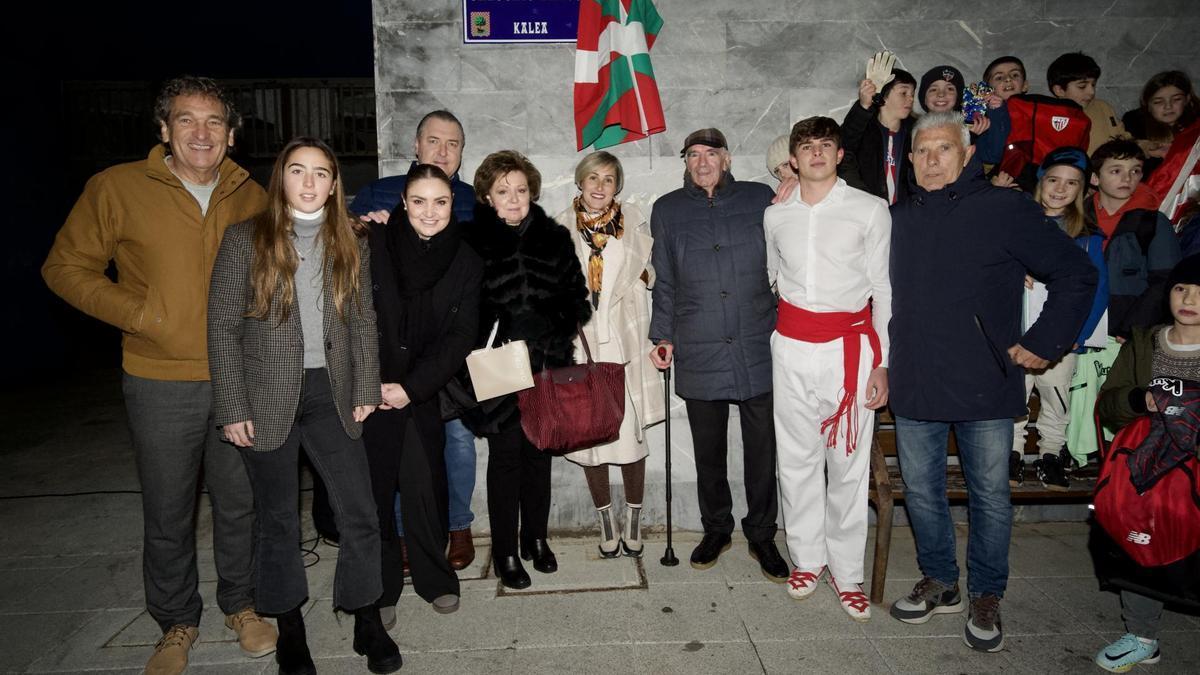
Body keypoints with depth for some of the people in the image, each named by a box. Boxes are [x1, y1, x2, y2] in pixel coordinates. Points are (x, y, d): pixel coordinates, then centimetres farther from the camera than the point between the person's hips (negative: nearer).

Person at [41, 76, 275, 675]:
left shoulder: (251, 197, 3)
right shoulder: (117, 188, -6)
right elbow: (65, 266, -1)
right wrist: (138, 314, -13)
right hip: (161, 384, -2)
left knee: (240, 504, 15)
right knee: (167, 515, 12)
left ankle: (240, 603, 37)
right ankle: (177, 622, 34)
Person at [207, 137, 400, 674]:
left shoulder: (351, 245, 6)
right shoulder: (245, 240, -2)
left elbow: (363, 323, 8)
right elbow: (223, 329, -3)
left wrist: (366, 391, 2)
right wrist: (233, 409, -7)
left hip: (330, 393, 2)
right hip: (268, 398, -2)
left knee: (359, 512, 2)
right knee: (278, 519, 9)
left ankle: (367, 621, 19)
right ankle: (290, 628, 27)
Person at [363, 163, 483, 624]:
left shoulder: (465, 262, 1)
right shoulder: (373, 244, -6)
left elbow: (461, 337, -2)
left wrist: (411, 387, -10)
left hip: (422, 394, 1)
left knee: (425, 487, -1)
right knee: (374, 489, 3)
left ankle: (435, 579, 22)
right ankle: (381, 588, 21)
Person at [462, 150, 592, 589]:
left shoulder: (555, 238, 6)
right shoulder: (472, 241, -2)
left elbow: (576, 296, 11)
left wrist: (563, 338, -1)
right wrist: (481, 352, -10)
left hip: (547, 366, 3)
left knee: (539, 453, 12)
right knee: (505, 456, 3)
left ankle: (535, 538, 28)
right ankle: (505, 551, 16)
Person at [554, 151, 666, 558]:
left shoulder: (634, 222, 5)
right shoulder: (562, 227, 6)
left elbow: (651, 274, 15)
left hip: (625, 340, 0)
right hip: (581, 341, 1)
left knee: (631, 432, -1)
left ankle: (633, 521, 18)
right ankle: (606, 521, 20)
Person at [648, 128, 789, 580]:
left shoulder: (760, 199, 6)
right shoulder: (667, 210, 10)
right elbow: (664, 283, 12)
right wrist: (662, 337, 7)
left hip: (759, 350, -1)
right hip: (699, 355, 1)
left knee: (762, 449, 6)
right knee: (708, 452, 12)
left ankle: (761, 536, 25)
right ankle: (716, 530, 32)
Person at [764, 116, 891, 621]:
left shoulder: (871, 210, 1)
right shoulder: (775, 216, 10)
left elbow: (883, 289, 2)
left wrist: (882, 361, -2)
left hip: (851, 344, -2)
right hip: (792, 346, 3)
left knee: (848, 462, 2)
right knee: (797, 457, 8)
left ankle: (846, 572, 16)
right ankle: (806, 558, 25)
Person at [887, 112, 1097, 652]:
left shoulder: (1005, 209, -5)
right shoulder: (897, 219, 8)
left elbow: (1077, 274, -1)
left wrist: (1045, 342, -6)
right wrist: (882, 362, 10)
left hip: (986, 387, -4)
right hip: (914, 387, 4)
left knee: (990, 496, 8)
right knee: (921, 491, 13)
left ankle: (986, 596, 26)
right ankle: (940, 583, 32)